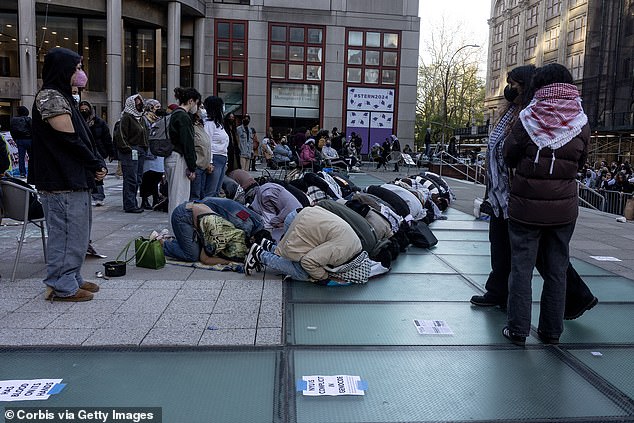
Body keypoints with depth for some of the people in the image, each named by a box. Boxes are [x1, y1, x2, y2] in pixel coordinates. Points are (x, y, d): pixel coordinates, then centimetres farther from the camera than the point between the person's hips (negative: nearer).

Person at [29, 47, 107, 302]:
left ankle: (72, 279, 26)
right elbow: (70, 140, -17)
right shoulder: (51, 97, -12)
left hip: (74, 179, 10)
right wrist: (97, 165, -7)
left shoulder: (62, 96, 19)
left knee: (77, 230, 16)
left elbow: (82, 136, 16)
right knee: (66, 232, -3)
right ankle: (62, 286, 7)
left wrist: (97, 165, 5)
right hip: (62, 182, -10)